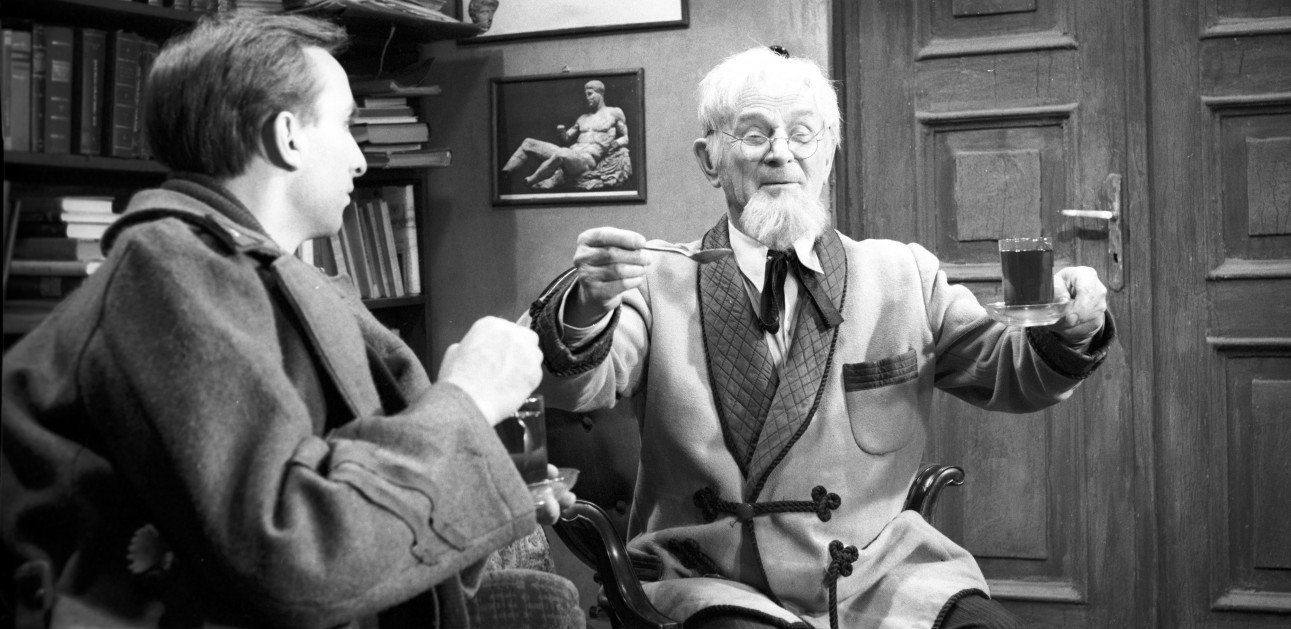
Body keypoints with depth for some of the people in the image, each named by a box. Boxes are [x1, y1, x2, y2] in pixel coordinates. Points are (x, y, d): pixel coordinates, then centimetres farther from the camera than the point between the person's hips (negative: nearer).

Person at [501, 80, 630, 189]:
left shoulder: (614, 113, 11)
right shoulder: (583, 118, 26)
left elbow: (625, 138, 13)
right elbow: (566, 139, 26)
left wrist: (618, 143, -11)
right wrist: (561, 134, 2)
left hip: (587, 159, -8)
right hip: (570, 153, 8)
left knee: (561, 154, -42)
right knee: (528, 143, 0)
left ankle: (528, 184, -34)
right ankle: (502, 175, -7)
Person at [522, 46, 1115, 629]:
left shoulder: (904, 274, 10)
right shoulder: (663, 282, 3)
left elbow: (1005, 373, 11)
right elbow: (574, 391, -10)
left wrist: (1070, 332, -10)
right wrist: (587, 305, -31)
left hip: (885, 579, 3)